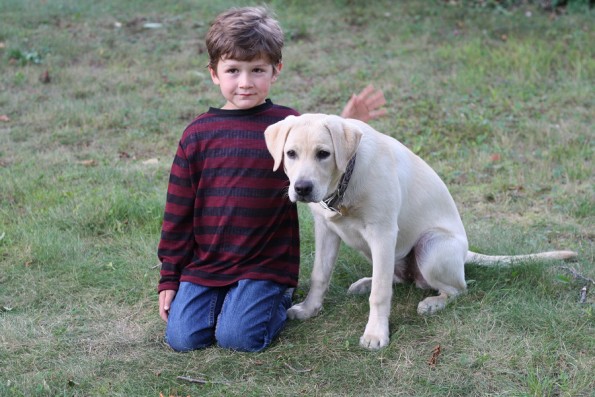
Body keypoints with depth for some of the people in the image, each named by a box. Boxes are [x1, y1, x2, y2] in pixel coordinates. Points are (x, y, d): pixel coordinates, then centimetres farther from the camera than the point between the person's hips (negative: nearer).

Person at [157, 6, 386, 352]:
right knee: (182, 338, -10)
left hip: (265, 263, -2)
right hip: (202, 265, 2)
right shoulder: (198, 134, 1)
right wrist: (169, 277, 6)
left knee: (238, 337, -18)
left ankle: (278, 299, 12)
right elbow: (178, 211, 6)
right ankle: (220, 296, 19)